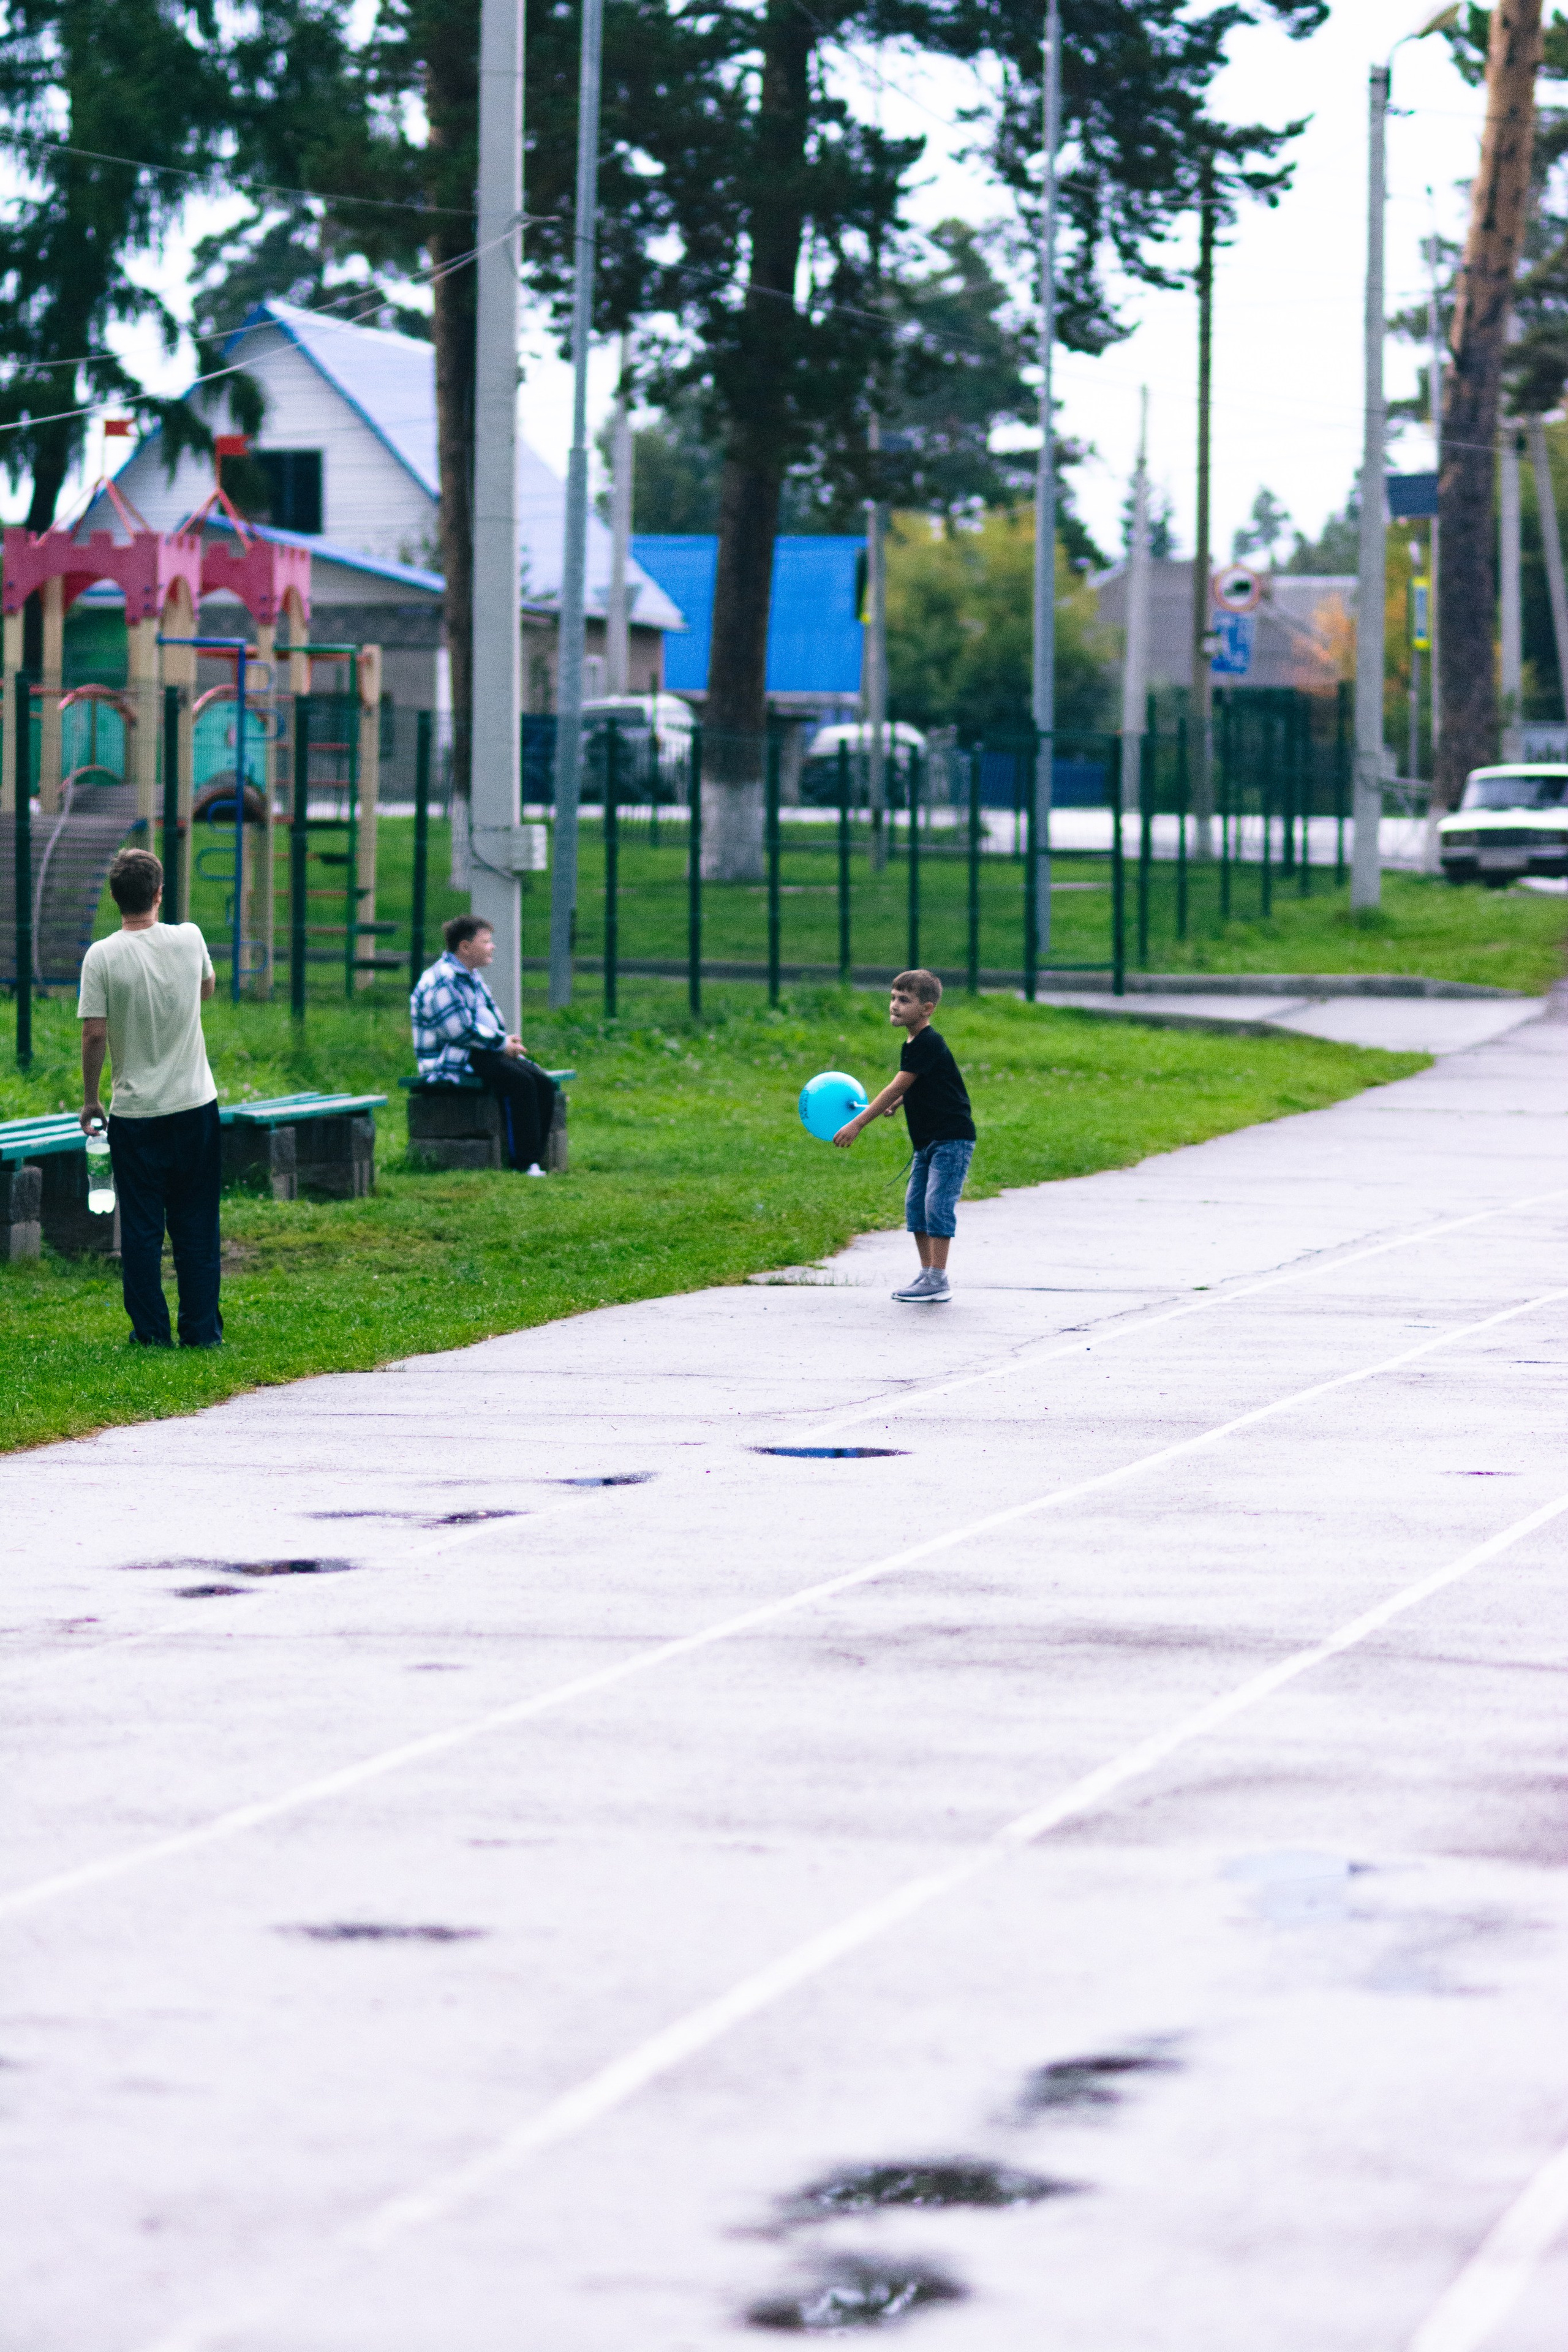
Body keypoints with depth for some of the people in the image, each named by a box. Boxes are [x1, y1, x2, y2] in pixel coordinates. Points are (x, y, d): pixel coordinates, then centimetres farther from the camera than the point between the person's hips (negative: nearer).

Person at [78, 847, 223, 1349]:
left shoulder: (102, 956, -11)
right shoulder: (189, 940, -3)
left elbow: (94, 1034, -10)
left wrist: (90, 1101, 2)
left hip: (134, 1114, -2)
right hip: (195, 1103, 2)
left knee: (141, 1228, 6)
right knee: (197, 1226, 9)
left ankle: (150, 1330, 7)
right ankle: (202, 1330, 11)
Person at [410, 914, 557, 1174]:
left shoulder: (472, 977, 19)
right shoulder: (441, 982, -15)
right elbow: (461, 1030, -21)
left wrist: (507, 1041, 6)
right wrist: (502, 1044, -13)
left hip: (482, 1053, 10)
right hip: (451, 1062, -10)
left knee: (544, 1084, -8)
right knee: (519, 1082, -29)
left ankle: (534, 1159, -10)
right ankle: (523, 1161, -25)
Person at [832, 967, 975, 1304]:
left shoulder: (928, 1044, -19)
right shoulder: (912, 1044, 10)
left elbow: (897, 1087, -22)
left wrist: (858, 1123, -21)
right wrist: (895, 1104, 6)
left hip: (952, 1139, -10)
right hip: (927, 1140, 10)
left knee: (937, 1203, -13)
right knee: (915, 1204, 9)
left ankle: (938, 1281, -11)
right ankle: (926, 1273, 16)